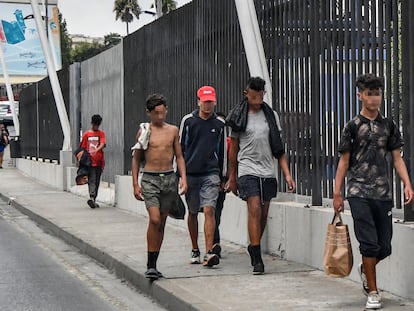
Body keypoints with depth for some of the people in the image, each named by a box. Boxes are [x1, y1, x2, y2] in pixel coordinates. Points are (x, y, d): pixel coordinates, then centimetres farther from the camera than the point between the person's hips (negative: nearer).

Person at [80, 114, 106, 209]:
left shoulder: (101, 133, 4)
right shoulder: (86, 134, 7)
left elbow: (103, 144, -13)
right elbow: (83, 147, 9)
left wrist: (96, 150, -32)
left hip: (99, 161, 1)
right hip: (89, 161, -1)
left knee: (96, 181, 2)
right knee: (92, 180, -7)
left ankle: (92, 199, 3)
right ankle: (92, 197, -15)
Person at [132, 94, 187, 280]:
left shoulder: (173, 130, 9)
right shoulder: (144, 131, 2)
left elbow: (179, 156, 13)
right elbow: (136, 159, 6)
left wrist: (183, 178, 0)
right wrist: (135, 184, 0)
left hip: (169, 178, 3)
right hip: (150, 179, -3)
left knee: (161, 222, 7)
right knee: (154, 220, -16)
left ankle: (153, 264, 15)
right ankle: (151, 265, -10)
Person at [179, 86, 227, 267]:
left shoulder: (219, 124, 6)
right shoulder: (188, 121, 3)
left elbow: (222, 151, 13)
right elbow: (180, 147, 6)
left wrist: (222, 177, 12)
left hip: (211, 174, -1)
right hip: (191, 172, 1)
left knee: (209, 210, -14)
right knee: (193, 212, 9)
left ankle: (209, 252, -19)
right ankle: (195, 251, 23)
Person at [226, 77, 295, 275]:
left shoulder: (271, 115, 9)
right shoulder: (239, 117, 2)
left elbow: (279, 148, 10)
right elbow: (233, 149, 9)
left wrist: (287, 174, 2)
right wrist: (232, 178, 10)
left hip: (268, 171, 4)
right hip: (247, 170, -4)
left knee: (263, 214, 9)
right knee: (254, 209, -16)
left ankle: (253, 247, 30)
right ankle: (257, 258, -17)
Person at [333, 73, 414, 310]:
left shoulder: (389, 125, 11)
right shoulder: (353, 126, 2)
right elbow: (344, 161, 4)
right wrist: (337, 194, 2)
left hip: (384, 193, 3)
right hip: (359, 193, -3)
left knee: (385, 248, 6)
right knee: (369, 243, -9)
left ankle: (365, 269, 38)